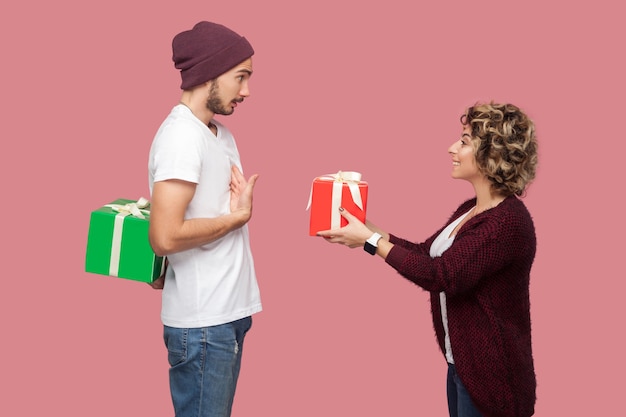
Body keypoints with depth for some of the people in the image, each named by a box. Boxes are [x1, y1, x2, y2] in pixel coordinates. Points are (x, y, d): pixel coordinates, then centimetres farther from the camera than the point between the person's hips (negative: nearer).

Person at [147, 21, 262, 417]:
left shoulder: (221, 134, 12)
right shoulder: (183, 135, -17)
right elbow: (166, 236, -25)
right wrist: (238, 216, -13)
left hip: (228, 311, 9)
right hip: (203, 323, -9)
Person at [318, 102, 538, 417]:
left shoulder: (508, 222, -23)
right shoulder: (471, 209, 8)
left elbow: (439, 275, -26)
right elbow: (426, 253, 15)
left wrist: (371, 241, -20)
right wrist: (367, 231, 6)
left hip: (490, 375, -9)